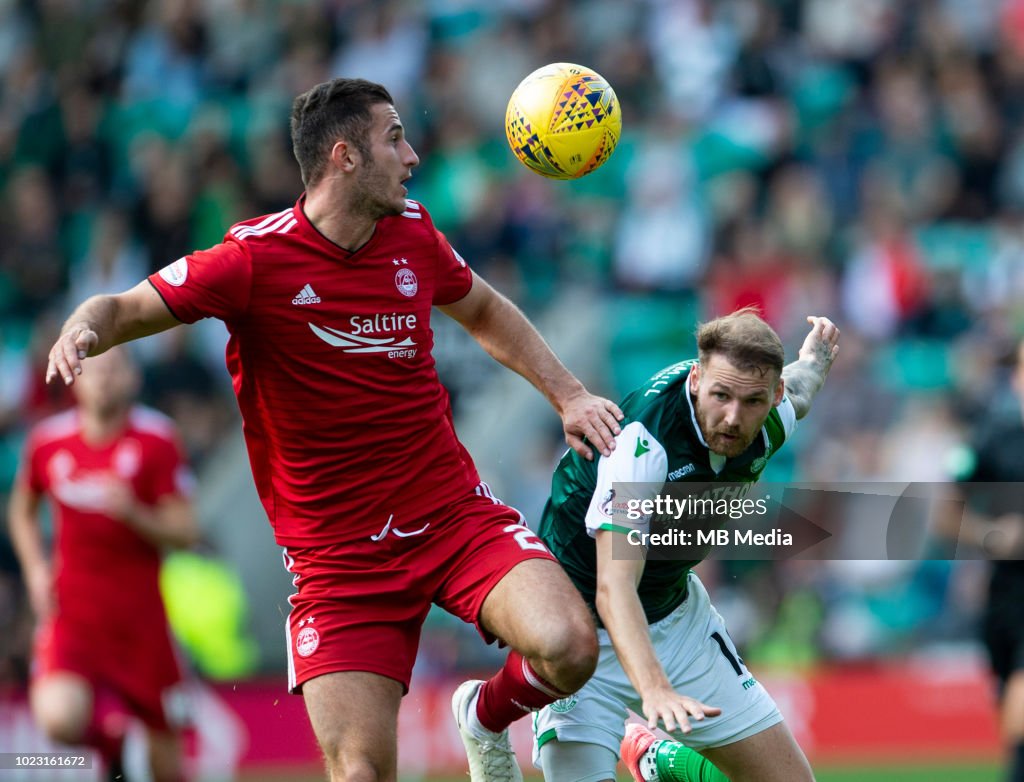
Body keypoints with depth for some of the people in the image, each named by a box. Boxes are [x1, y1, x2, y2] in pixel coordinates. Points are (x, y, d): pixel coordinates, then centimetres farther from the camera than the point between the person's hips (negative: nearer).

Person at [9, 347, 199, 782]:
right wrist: (35, 567, 4)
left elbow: (184, 533, -8)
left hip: (139, 613, -1)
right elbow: (22, 507, 20)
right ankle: (108, 739, 12)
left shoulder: (157, 440, -6)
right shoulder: (48, 441, 0)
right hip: (71, 611, 1)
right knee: (59, 720, -24)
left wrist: (133, 513, -25)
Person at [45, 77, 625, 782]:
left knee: (568, 647, -22)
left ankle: (487, 717, 11)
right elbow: (128, 307, -9)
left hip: (457, 513, 4)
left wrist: (567, 393, 15)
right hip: (338, 556, -3)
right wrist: (84, 328, -32)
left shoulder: (413, 234, 4)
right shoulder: (258, 257, -11)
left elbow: (484, 311, 23)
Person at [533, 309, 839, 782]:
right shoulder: (644, 438, -35)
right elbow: (614, 586, -44)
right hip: (583, 622, -6)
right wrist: (655, 690, -57)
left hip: (680, 616, 6)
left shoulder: (771, 420, -14)